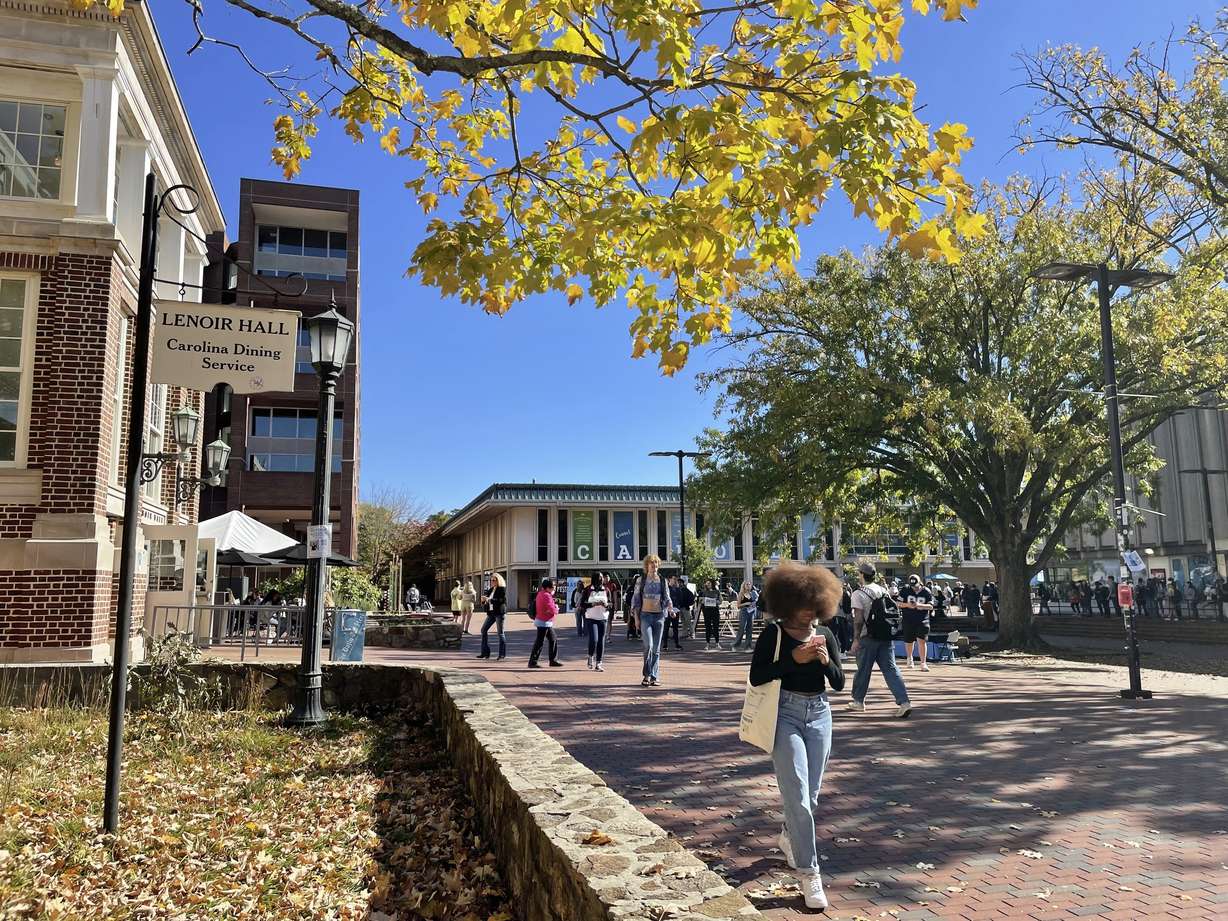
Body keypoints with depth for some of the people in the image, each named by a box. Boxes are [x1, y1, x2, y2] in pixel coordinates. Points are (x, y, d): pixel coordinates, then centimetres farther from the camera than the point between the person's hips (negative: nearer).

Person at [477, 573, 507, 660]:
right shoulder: (491, 590, 14)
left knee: (500, 633, -5)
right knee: (484, 630, 6)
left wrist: (490, 600, -23)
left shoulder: (502, 589, -8)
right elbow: (486, 600, 16)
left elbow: (501, 600, -20)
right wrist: (484, 600, -6)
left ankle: (502, 655, 1)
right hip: (491, 613, 8)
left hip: (499, 613, -8)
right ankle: (485, 652, 13)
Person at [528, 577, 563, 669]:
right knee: (539, 642, -6)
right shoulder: (546, 596, -20)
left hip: (547, 623, 10)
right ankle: (532, 662, -1)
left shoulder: (540, 594, 12)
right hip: (543, 623, -10)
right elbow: (553, 610, -22)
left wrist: (554, 607, -3)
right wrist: (556, 608, -1)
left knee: (553, 640, 14)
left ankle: (553, 660, 21)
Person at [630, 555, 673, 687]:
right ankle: (647, 675, -2)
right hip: (645, 615, -2)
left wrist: (670, 608, -8)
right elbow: (635, 599, 5)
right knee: (648, 645, -14)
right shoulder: (641, 580, 3)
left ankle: (654, 676, 12)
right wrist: (636, 617, 0)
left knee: (656, 648, 4)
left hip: (659, 615, 2)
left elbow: (667, 598, 12)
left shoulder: (662, 580, 9)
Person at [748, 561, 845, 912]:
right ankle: (808, 873, 0)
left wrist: (826, 661, -13)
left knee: (811, 794, 13)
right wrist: (794, 658, -20)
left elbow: (839, 684, 7)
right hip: (785, 713, -5)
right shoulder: (773, 633, -7)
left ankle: (788, 837, 42)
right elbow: (756, 677, -13)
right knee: (797, 795, -10)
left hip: (819, 714, 5)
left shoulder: (825, 634, 6)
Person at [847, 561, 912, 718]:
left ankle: (858, 701, 22)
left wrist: (856, 639, -13)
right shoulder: (884, 591, 9)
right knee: (890, 668, 3)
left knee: (863, 669, 8)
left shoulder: (859, 594, -10)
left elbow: (858, 618, -15)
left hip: (868, 637, -5)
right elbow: (891, 612, 14)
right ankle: (904, 702, -9)